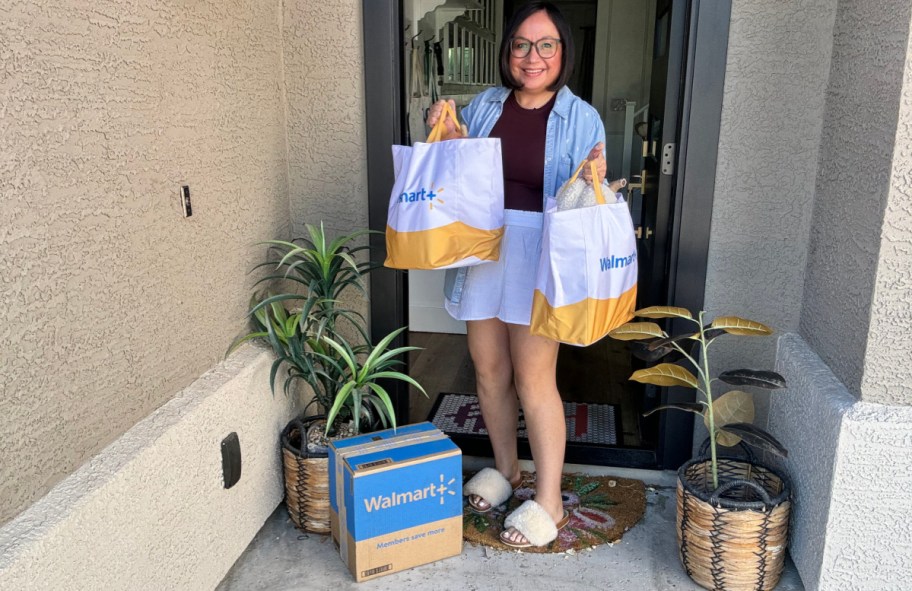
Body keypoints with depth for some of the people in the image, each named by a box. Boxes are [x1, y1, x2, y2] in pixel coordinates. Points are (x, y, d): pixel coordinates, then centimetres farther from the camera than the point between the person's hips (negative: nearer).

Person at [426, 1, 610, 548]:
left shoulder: (581, 119, -2)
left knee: (533, 379, -2)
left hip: (537, 257, -4)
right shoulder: (485, 105, 8)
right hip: (481, 249, 5)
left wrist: (594, 180, -23)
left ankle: (550, 502, 15)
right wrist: (447, 136, -2)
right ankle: (505, 468, 36)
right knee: (489, 369, 13)